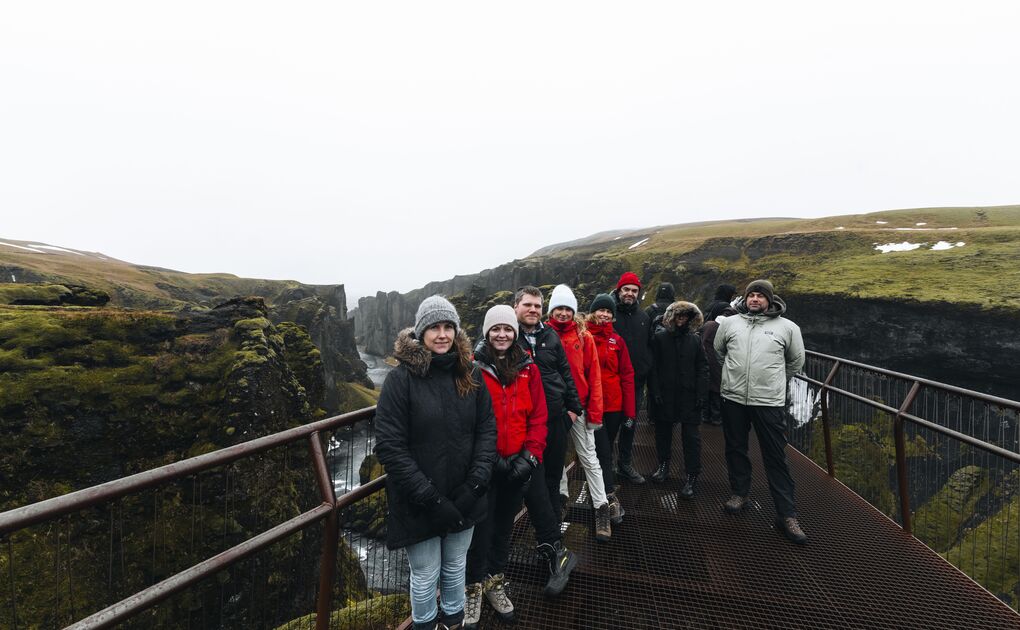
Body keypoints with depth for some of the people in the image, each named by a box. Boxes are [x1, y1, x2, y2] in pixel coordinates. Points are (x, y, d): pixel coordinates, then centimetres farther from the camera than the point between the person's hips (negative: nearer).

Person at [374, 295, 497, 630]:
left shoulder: (470, 374, -2)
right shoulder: (401, 378, -14)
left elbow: (487, 429, 1)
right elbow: (389, 446, -16)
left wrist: (476, 484, -10)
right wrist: (430, 498, -18)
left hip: (463, 498, 4)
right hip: (418, 503, -3)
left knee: (455, 568, 22)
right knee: (426, 576, 13)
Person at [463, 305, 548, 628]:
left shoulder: (528, 368, 1)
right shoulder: (472, 367, -10)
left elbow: (538, 416, 2)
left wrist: (530, 454, -6)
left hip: (518, 464, 4)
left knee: (505, 524, 18)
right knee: (481, 526, 7)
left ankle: (495, 582, 38)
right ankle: (474, 588, 29)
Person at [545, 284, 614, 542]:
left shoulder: (583, 336, -3)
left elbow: (594, 375, -4)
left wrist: (595, 411, -7)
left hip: (579, 407, -1)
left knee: (589, 458, 5)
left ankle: (602, 508, 14)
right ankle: (560, 493, 34)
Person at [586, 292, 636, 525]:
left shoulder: (617, 341, 6)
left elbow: (627, 375, 5)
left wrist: (630, 410, 0)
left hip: (614, 405, 4)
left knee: (606, 449, 15)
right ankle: (610, 497, 1)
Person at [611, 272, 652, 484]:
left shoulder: (644, 317, 9)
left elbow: (649, 346, 18)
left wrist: (647, 368, 7)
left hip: (637, 381, 5)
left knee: (630, 424, 16)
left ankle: (626, 464, 30)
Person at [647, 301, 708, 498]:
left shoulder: (695, 340, 7)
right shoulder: (660, 338, 2)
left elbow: (702, 368, 7)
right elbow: (653, 367, -1)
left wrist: (701, 393, -2)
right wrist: (655, 391, -9)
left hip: (689, 396, 1)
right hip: (664, 395, 0)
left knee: (691, 436, -1)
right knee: (663, 432, 12)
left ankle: (692, 477, 6)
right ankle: (664, 464, 30)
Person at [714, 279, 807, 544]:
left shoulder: (787, 327, 0)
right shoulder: (729, 323, 4)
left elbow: (796, 361, 14)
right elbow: (718, 351, 19)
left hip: (770, 403, -2)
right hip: (733, 399, 2)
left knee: (776, 458, 2)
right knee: (736, 449, 15)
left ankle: (786, 514, 10)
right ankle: (740, 492, 34)